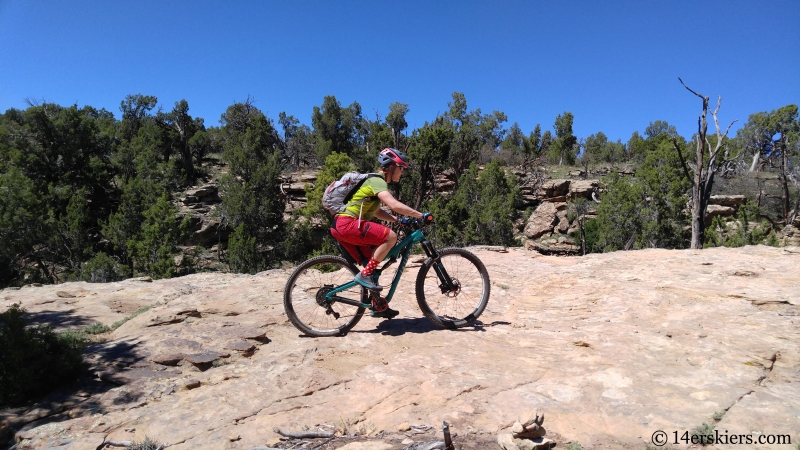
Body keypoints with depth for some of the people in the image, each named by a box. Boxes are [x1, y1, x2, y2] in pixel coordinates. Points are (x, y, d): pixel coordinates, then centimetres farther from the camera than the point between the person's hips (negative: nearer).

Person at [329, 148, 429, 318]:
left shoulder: (377, 182, 21)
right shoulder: (377, 181, -11)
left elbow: (376, 212, 26)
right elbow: (395, 205, -25)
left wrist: (399, 220, 16)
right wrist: (421, 215, -18)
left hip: (343, 226, 11)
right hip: (347, 224, -11)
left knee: (371, 265, 14)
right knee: (390, 236, -20)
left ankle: (379, 306, 22)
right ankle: (364, 275, -13)